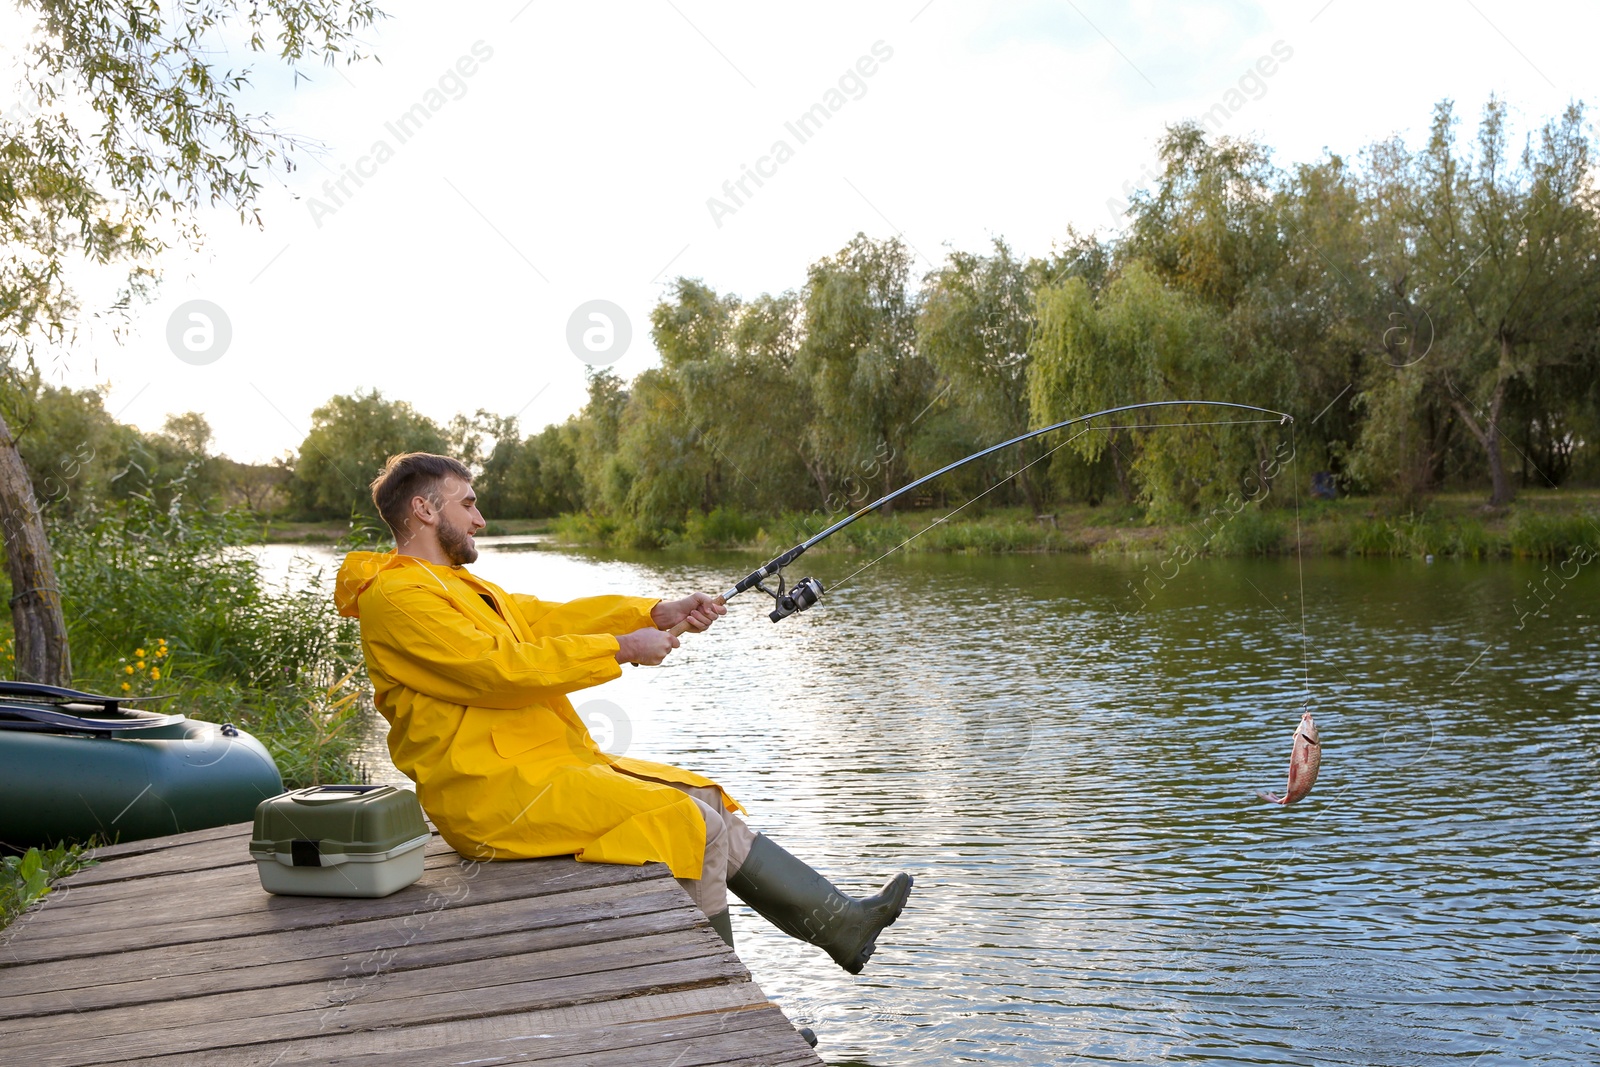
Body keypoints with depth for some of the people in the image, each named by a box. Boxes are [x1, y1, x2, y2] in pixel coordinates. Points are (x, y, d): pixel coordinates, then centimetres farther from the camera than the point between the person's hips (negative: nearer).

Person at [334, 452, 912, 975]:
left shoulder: (452, 584, 21)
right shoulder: (396, 597, -12)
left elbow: (545, 617, 14)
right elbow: (498, 667, -22)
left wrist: (657, 614, 1)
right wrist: (619, 649, -16)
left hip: (548, 765, 10)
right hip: (494, 796, -10)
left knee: (705, 801, 6)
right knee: (688, 821, -17)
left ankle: (840, 922, 11)